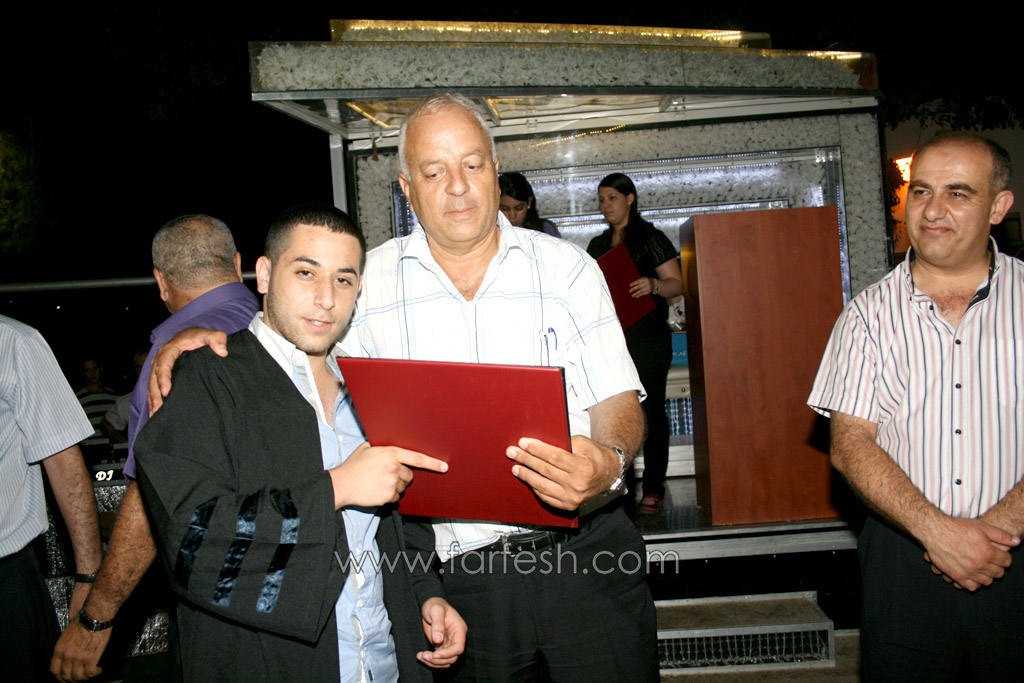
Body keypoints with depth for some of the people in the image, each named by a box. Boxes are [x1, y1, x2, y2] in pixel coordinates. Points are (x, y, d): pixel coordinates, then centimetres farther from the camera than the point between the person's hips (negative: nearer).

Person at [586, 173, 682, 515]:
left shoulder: (651, 238, 2)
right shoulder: (597, 245, 19)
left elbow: (677, 284, -2)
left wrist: (653, 285, -22)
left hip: (647, 338, -5)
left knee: (651, 412, -2)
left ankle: (653, 489, 5)